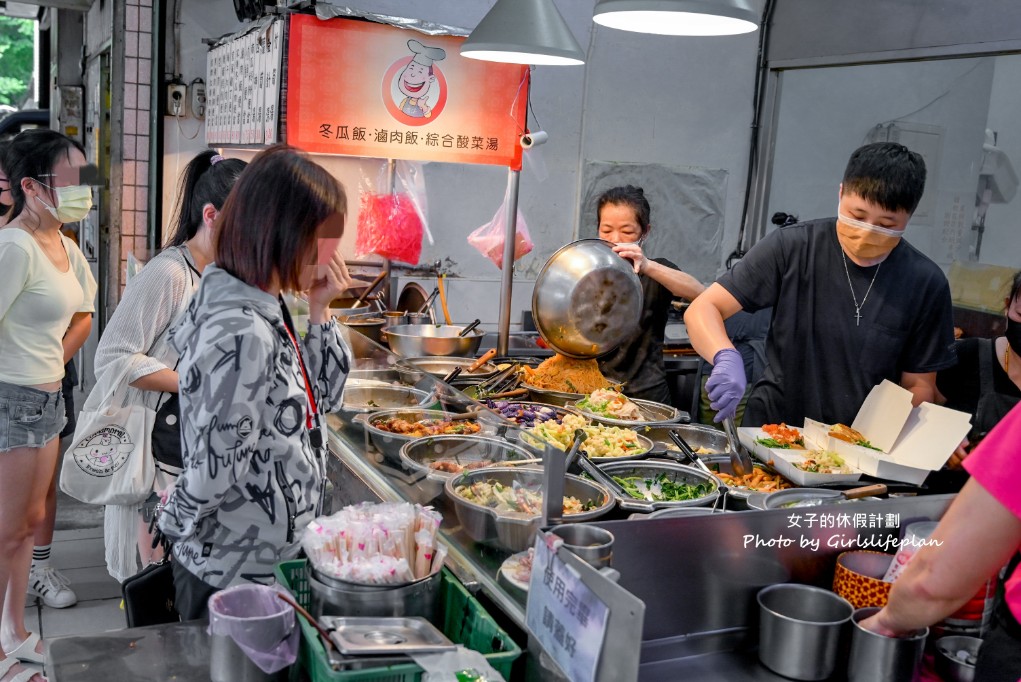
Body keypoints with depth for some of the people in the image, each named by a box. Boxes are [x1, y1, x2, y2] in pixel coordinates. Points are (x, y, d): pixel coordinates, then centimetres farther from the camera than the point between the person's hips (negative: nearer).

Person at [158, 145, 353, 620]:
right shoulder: (241, 334, -28)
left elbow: (321, 398, 10)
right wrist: (177, 524, -5)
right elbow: (214, 472, -25)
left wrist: (320, 313, -1)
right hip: (235, 578, -8)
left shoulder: (264, 311, 0)